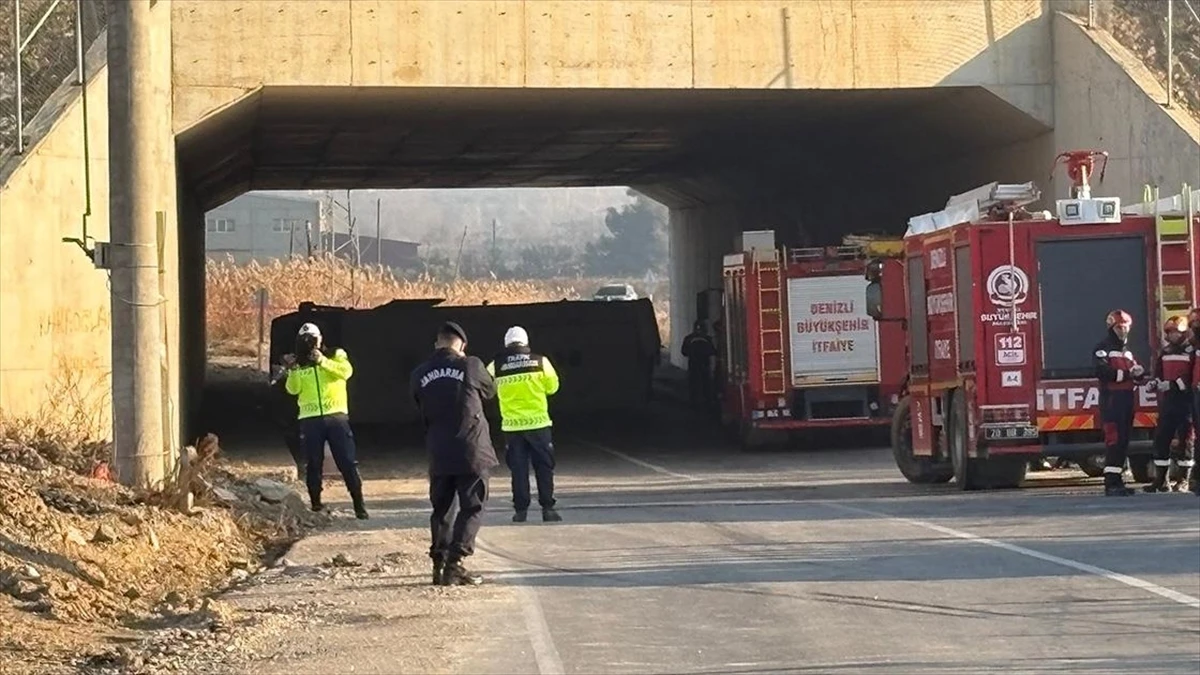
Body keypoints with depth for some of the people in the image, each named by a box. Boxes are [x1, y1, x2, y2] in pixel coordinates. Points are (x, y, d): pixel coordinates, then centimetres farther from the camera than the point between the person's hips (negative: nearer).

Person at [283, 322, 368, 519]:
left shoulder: (335, 355, 8)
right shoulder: (298, 363, 11)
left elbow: (346, 371, -13)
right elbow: (293, 389, -2)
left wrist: (323, 361, -23)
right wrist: (292, 370, -19)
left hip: (336, 416, -2)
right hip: (310, 419, 2)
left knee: (347, 462, -3)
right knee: (313, 465, 4)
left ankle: (359, 504, 2)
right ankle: (316, 505, 12)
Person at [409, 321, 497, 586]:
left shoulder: (419, 375, 1)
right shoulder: (470, 365, -8)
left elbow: (422, 411, 11)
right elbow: (489, 391, 11)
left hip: (439, 453, 3)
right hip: (471, 450, -3)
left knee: (441, 509, 16)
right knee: (472, 509, 2)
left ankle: (439, 563, 13)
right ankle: (455, 564, -8)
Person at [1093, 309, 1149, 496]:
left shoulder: (1128, 351, 21)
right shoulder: (1104, 348, -4)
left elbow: (1139, 377, 17)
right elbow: (1102, 372, -19)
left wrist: (1139, 373, -8)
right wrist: (1127, 374, -18)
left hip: (1127, 400, 8)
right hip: (1111, 399, -8)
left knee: (1124, 440, 8)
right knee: (1114, 439, -14)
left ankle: (1117, 480, 13)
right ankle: (1110, 483, -17)